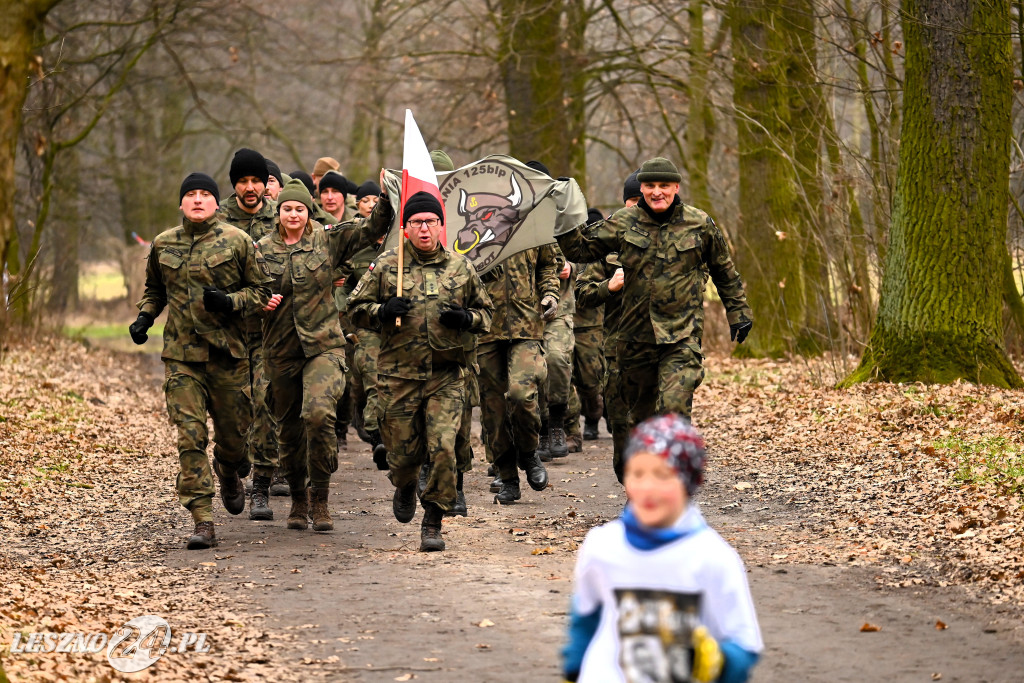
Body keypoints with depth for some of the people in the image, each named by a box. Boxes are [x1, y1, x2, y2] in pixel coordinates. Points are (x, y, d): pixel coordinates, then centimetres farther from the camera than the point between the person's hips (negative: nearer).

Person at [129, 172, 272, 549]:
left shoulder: (237, 242, -2)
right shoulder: (163, 245, 7)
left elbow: (262, 290, 2)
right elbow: (154, 289, 23)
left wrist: (230, 301, -15)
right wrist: (144, 317, 5)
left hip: (227, 351, -1)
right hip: (181, 353, 1)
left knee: (233, 430, 9)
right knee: (190, 435, -9)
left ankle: (229, 476, 46)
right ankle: (202, 522, -9)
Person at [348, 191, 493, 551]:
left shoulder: (461, 267, 6)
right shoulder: (386, 265, 2)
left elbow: (485, 312, 16)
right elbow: (356, 308, 8)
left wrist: (464, 318, -6)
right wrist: (382, 311, -13)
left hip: (446, 376, 0)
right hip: (398, 375, 0)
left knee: (443, 448, -12)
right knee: (403, 451, 6)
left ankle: (433, 522, 2)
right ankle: (404, 485, 43)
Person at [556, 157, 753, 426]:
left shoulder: (700, 224, 1)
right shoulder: (623, 223, 2)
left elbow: (724, 271, 14)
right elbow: (581, 249, 5)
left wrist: (738, 312, 17)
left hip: (682, 335, -3)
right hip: (636, 335, 3)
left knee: (673, 407, -19)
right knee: (640, 408, 16)